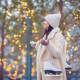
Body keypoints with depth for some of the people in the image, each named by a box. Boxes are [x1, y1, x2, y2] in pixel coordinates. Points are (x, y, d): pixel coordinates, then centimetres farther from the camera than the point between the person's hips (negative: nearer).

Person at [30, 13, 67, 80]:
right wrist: (36, 45, 38)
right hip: (45, 71, 9)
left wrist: (47, 44, -35)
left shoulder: (58, 35, -8)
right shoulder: (47, 35, 17)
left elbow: (57, 53, -19)